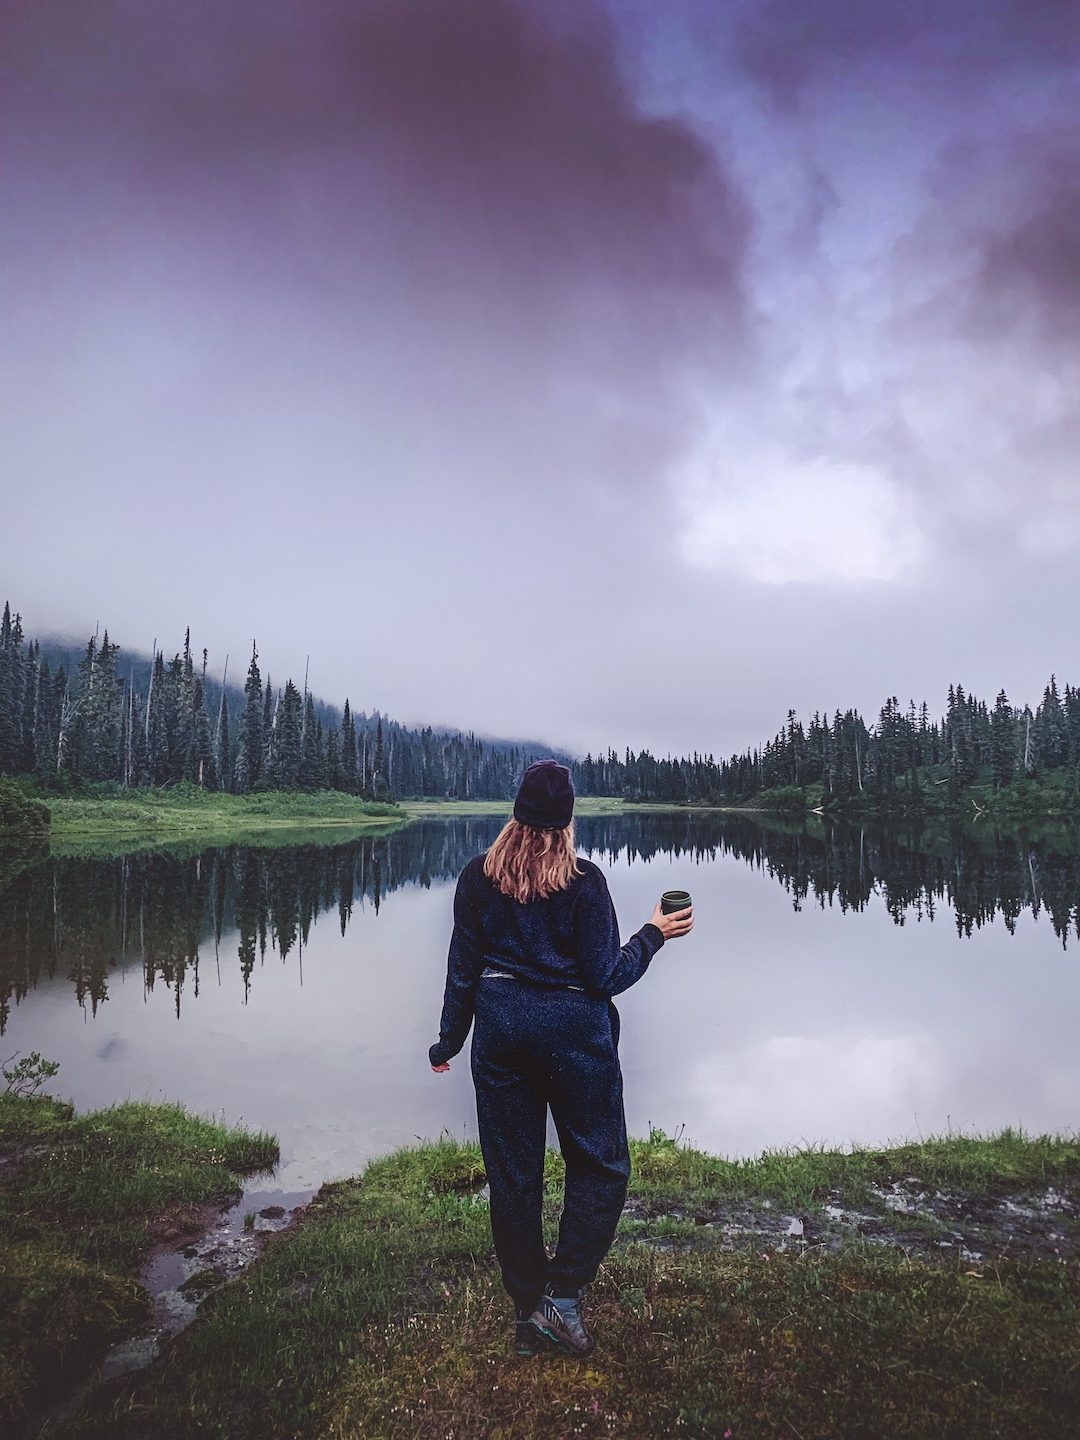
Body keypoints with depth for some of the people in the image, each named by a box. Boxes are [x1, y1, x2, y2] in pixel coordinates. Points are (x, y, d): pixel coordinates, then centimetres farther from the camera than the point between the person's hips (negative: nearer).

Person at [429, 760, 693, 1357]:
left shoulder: (476, 878, -3)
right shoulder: (585, 881, -12)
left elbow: (463, 968, 1)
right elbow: (607, 976, -11)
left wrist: (449, 1041, 13)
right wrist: (653, 935, 4)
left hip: (499, 1023, 4)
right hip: (574, 1028, -3)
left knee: (512, 1172, 14)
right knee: (601, 1166, 15)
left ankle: (527, 1312, 26)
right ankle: (563, 1298, 10)